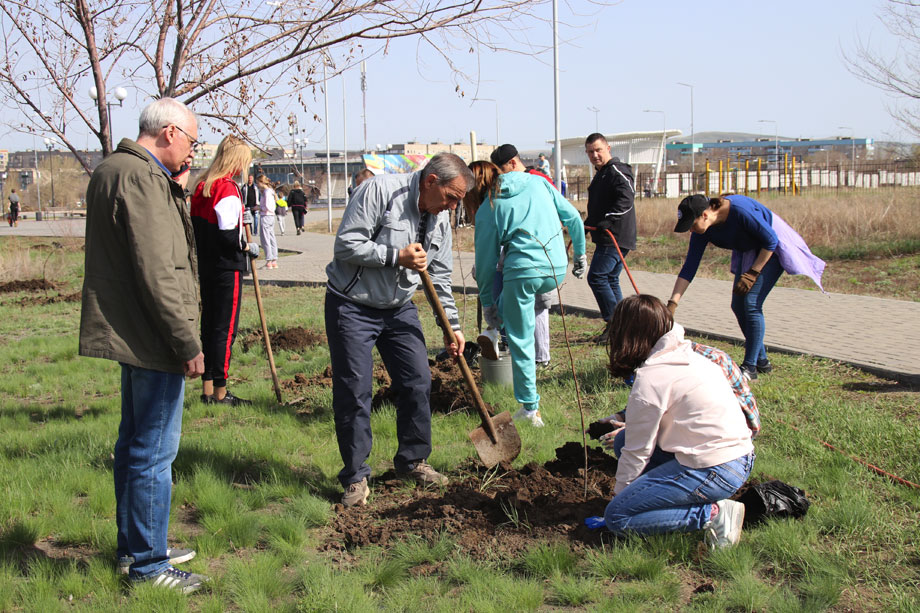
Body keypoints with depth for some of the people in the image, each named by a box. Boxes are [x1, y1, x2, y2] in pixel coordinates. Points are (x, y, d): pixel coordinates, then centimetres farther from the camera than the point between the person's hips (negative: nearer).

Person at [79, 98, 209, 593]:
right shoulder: (141, 178, -18)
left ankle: (132, 547, 31)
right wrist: (186, 343, -20)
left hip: (129, 332, 11)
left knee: (135, 444, 19)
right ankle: (148, 564, 7)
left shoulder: (111, 170, 15)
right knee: (154, 452, -2)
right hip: (151, 337, -11)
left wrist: (174, 187, 9)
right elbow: (156, 272, -23)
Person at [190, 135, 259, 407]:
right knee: (225, 328, -3)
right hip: (227, 268, -9)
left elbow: (197, 228, 14)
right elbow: (227, 235, -21)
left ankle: (207, 388, 19)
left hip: (206, 267, 9)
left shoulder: (202, 186, 11)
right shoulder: (228, 189, -16)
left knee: (209, 324, 13)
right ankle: (220, 393, 1)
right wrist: (248, 247, -6)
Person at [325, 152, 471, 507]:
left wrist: (452, 326, 8)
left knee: (418, 383, 4)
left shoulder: (441, 218, 3)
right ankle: (355, 477, 7)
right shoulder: (380, 191, -19)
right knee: (354, 392, -5)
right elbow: (346, 245, -22)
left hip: (400, 308, 7)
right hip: (352, 306, -6)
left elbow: (439, 277, 11)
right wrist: (398, 256, -22)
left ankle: (412, 460, 23)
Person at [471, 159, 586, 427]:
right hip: (558, 271, 5)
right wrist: (580, 253, 26)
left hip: (523, 271, -5)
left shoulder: (488, 209, 5)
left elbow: (486, 259, 9)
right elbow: (573, 217, 14)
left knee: (520, 341, 7)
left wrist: (487, 302, 18)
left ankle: (530, 408, 11)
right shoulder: (538, 182, 15)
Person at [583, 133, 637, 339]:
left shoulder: (617, 172, -11)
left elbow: (626, 199, -25)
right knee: (610, 280, 12)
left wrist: (607, 221, -31)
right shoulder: (601, 175, 21)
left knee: (596, 277, -14)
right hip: (606, 238, 11)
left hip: (615, 237, -11)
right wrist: (589, 223, 19)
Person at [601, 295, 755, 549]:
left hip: (713, 471, -9)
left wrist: (619, 492, 7)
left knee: (617, 516, -5)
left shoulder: (650, 380, -15)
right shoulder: (689, 357, 9)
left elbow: (638, 452, -7)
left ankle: (714, 514, -9)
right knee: (624, 441, 16)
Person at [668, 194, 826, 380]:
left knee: (751, 303, -16)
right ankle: (762, 361, 18)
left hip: (773, 249, -7)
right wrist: (672, 304, -19)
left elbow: (771, 240, -24)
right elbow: (689, 267, -13)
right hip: (748, 251, 7)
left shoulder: (741, 210, -35)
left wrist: (752, 273, -22)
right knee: (738, 305, 2)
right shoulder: (701, 230, -15)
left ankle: (750, 367, -9)